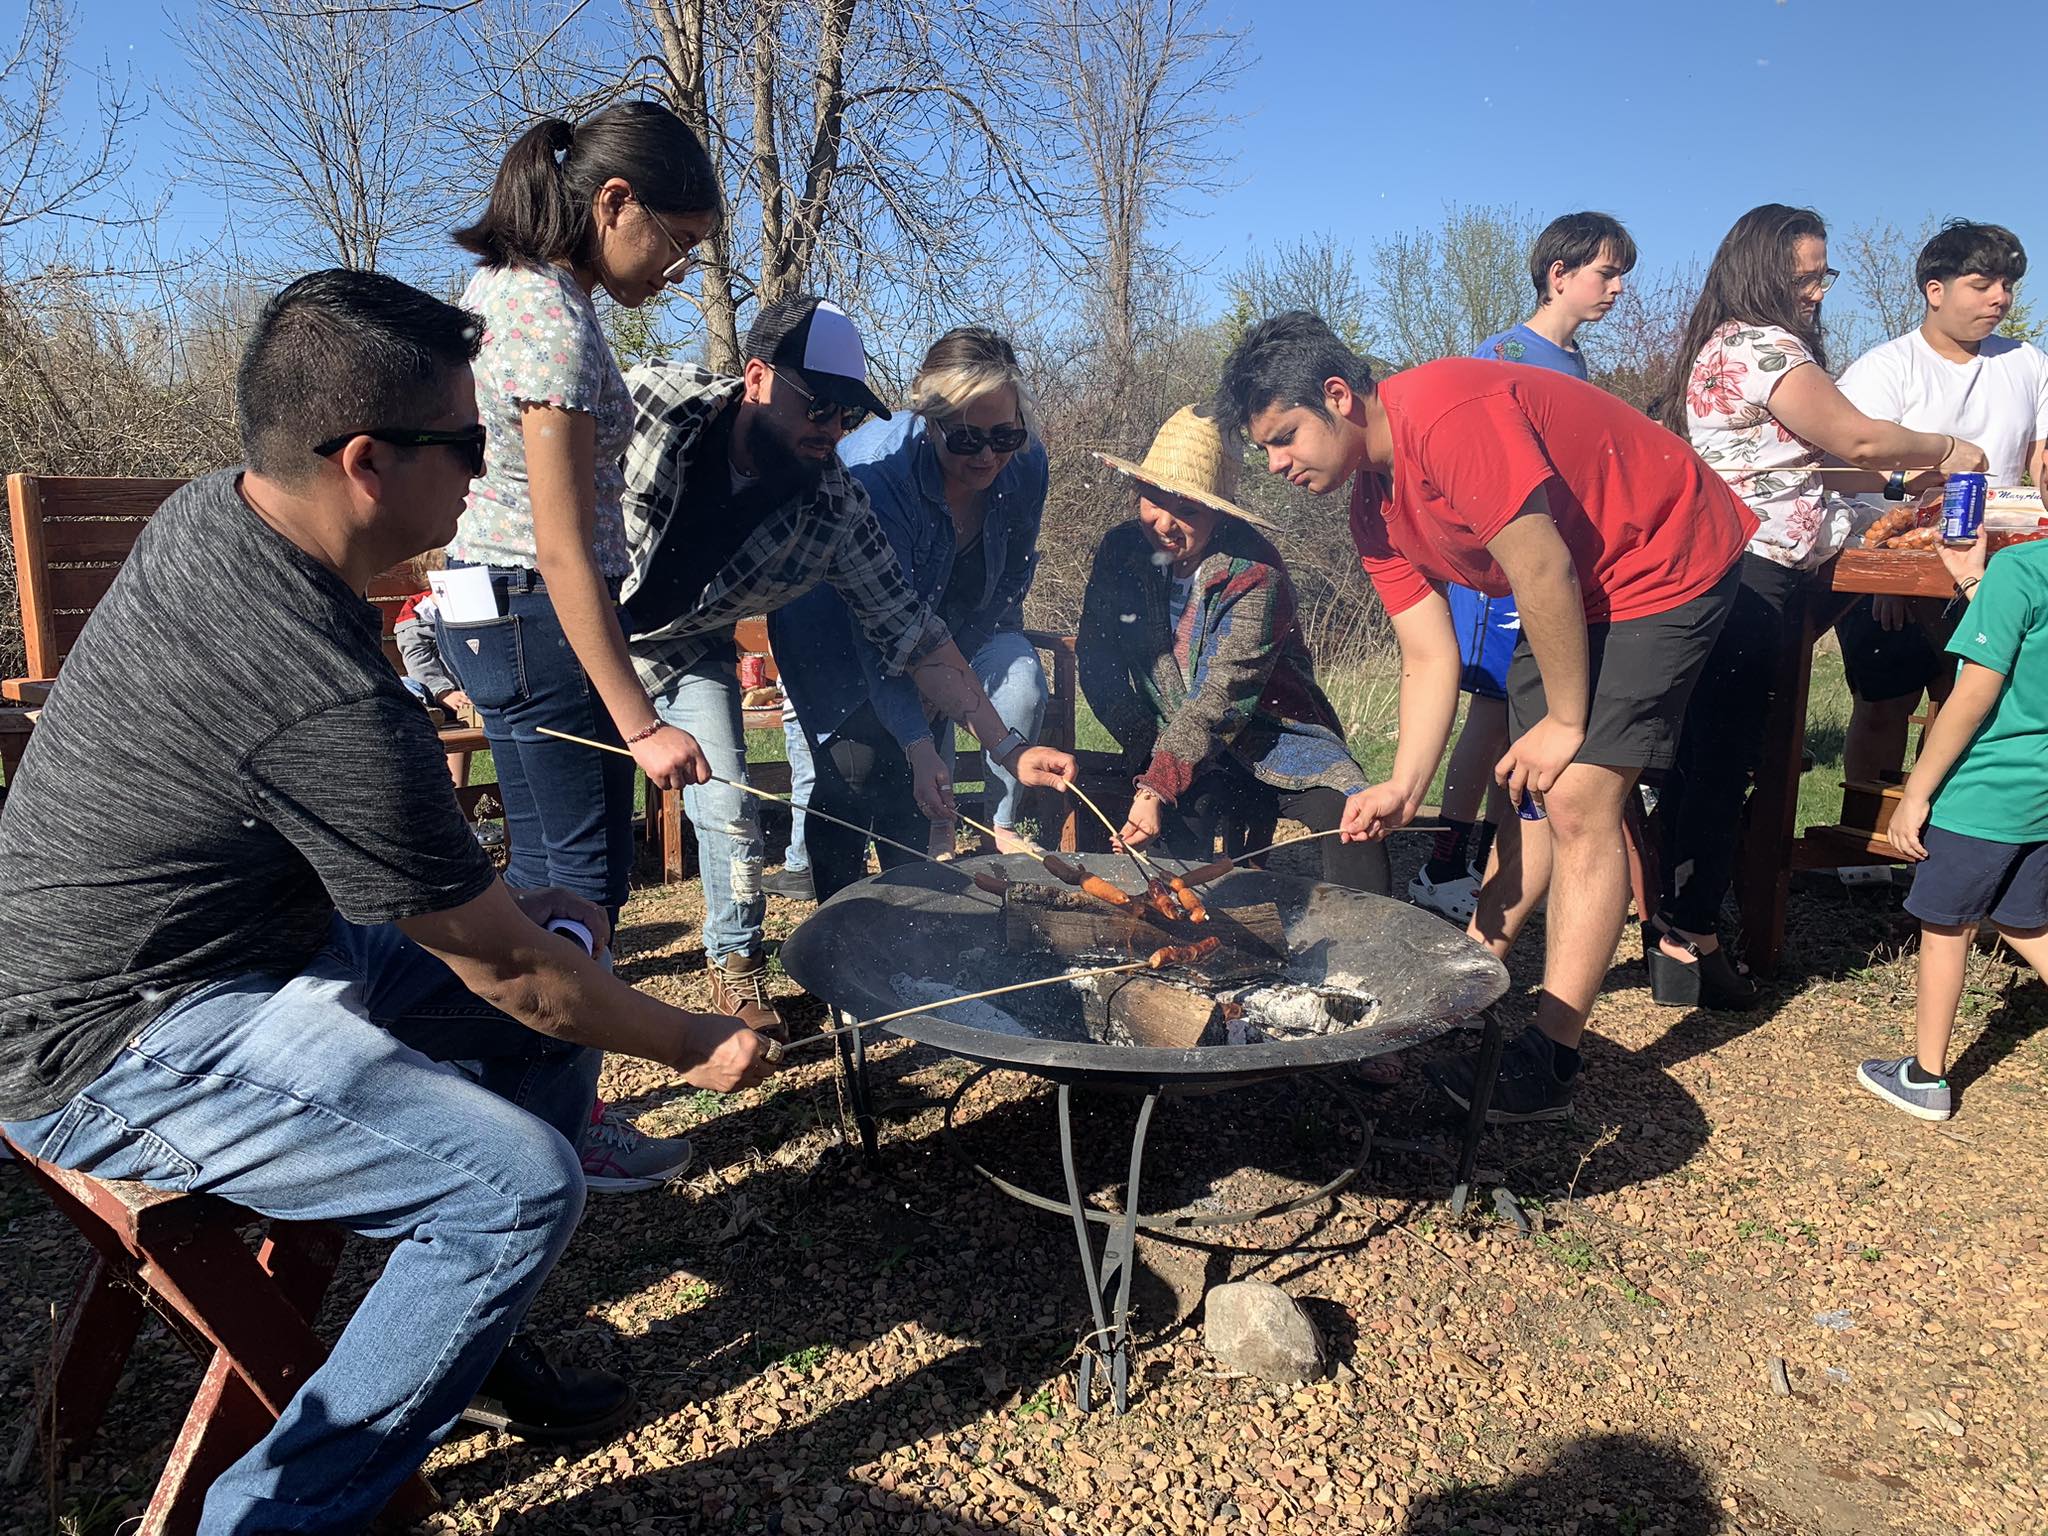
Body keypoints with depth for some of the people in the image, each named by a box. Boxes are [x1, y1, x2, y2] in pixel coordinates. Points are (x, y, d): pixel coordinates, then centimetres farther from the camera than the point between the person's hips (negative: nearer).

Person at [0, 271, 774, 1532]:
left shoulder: (210, 511, -2)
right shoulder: (328, 701, -32)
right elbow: (505, 973, -21)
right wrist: (700, 1047, -5)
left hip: (236, 938, 10)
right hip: (119, 1052, -10)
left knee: (573, 934, 10)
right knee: (523, 1185, -26)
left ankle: (473, 1339, 19)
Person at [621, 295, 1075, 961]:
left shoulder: (839, 511, -21)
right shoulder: (648, 399, -27)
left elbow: (913, 636, -15)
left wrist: (1007, 745, -20)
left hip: (683, 650, 1)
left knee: (726, 800, -8)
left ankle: (736, 964, 15)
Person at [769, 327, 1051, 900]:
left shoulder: (1026, 465, -19)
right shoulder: (876, 470, -36)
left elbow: (1012, 576, -1)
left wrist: (968, 657, -10)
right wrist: (919, 745, -45)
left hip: (947, 622, 5)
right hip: (838, 627, -5)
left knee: (1020, 680, -18)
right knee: (858, 763, -18)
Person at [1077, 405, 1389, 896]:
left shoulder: (1255, 573, -16)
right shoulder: (1120, 551, -2)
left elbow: (1222, 699, -25)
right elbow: (1098, 666, -5)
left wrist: (1158, 786, -35)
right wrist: (1149, 763, -17)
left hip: (1269, 740, -2)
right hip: (1167, 745, 2)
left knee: (1346, 812, -29)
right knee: (1188, 810, -33)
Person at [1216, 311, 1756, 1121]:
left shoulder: (1445, 416, -28)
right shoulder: (1372, 509, 0)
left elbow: (1544, 571, -26)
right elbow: (1430, 658, -3)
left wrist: (1566, 723, -16)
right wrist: (1404, 788, -16)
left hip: (1667, 562, -9)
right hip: (1579, 591, 9)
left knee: (1577, 801, -15)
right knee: (1532, 791, 14)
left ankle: (1547, 1063, -10)